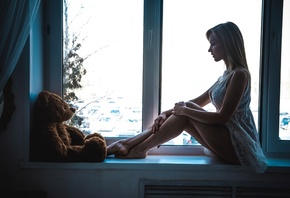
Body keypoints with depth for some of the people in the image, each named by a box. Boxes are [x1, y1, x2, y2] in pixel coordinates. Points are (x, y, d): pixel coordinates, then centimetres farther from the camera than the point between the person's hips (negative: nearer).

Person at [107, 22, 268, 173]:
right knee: (181, 113, -4)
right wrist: (166, 113, 0)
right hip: (230, 145, 8)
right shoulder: (227, 75, 14)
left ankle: (140, 149, -9)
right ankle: (128, 143, -6)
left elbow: (222, 117, -21)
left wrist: (185, 110, -14)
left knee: (186, 114, -17)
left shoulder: (240, 74, -15)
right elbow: (197, 102, 12)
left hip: (238, 147, -8)